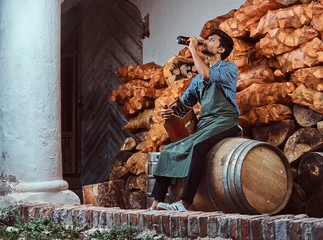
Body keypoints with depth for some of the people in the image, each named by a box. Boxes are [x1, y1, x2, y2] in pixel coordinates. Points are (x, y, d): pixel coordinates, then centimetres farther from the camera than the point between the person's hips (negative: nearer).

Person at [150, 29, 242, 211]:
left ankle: (185, 203, -39)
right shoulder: (199, 78, 24)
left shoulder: (230, 68, 3)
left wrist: (193, 49, -6)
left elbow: (207, 74, -18)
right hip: (203, 124, 7)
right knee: (169, 150, -9)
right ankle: (157, 202, -10)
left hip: (224, 123, -7)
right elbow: (185, 102, 24)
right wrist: (171, 111, 1)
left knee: (198, 146, -34)